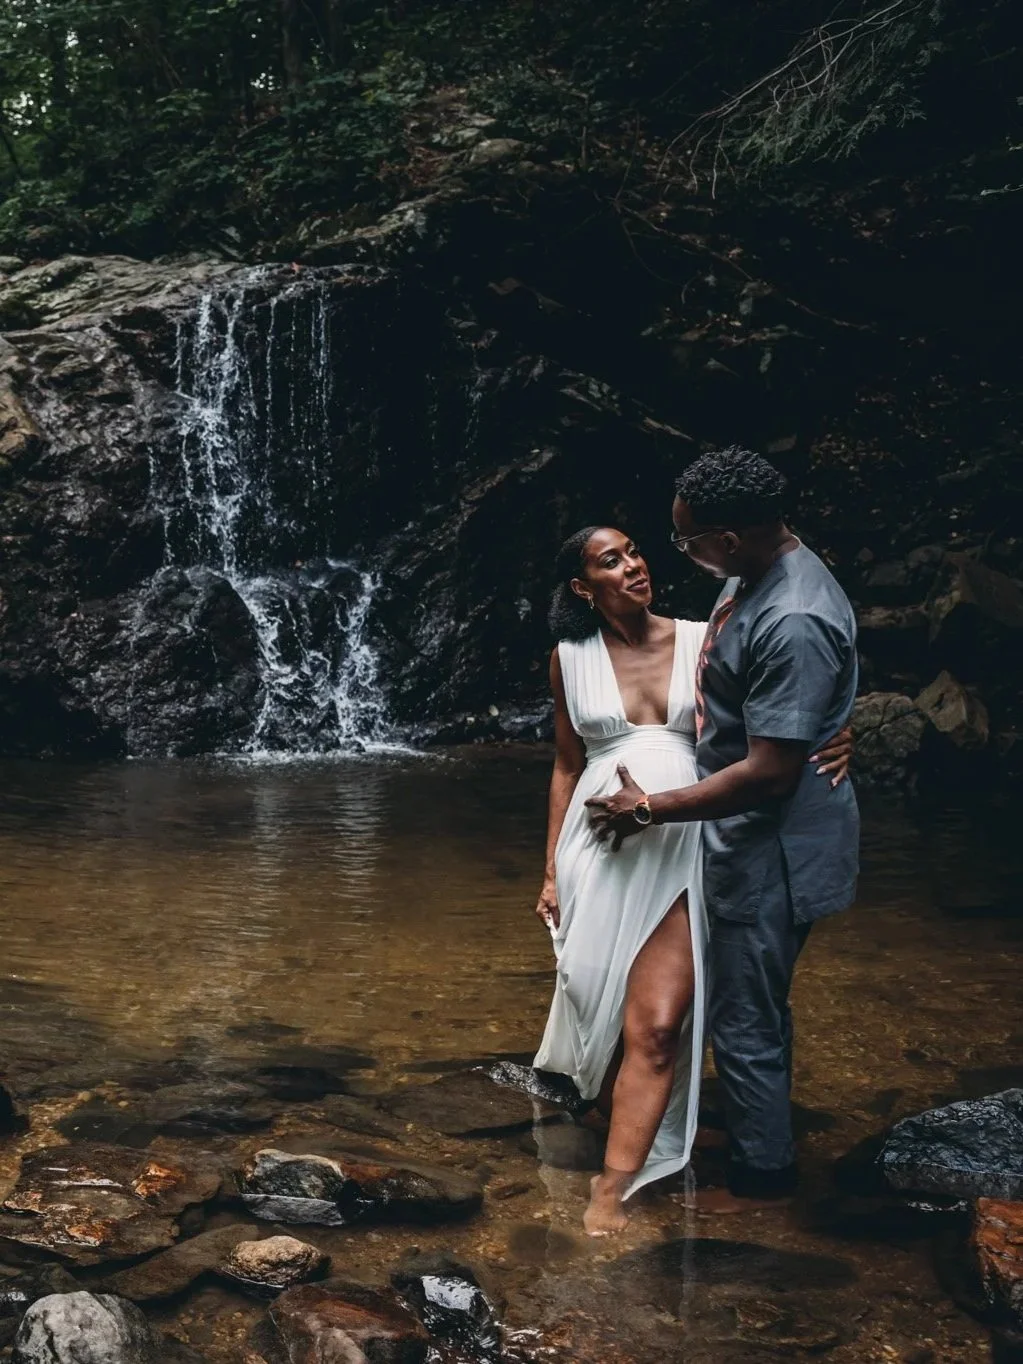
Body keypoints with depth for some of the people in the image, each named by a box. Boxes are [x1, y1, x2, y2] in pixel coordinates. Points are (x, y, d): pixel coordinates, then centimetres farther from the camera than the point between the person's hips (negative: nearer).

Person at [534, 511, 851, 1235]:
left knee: (656, 1026, -12)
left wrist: (833, 741, -17)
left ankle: (613, 1192, -9)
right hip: (602, 846, 2)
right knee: (603, 1006, 7)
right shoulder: (571, 658, 6)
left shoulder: (703, 642, 2)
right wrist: (552, 869, 11)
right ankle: (630, 1142, 31)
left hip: (681, 849, -2)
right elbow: (567, 766, 13)